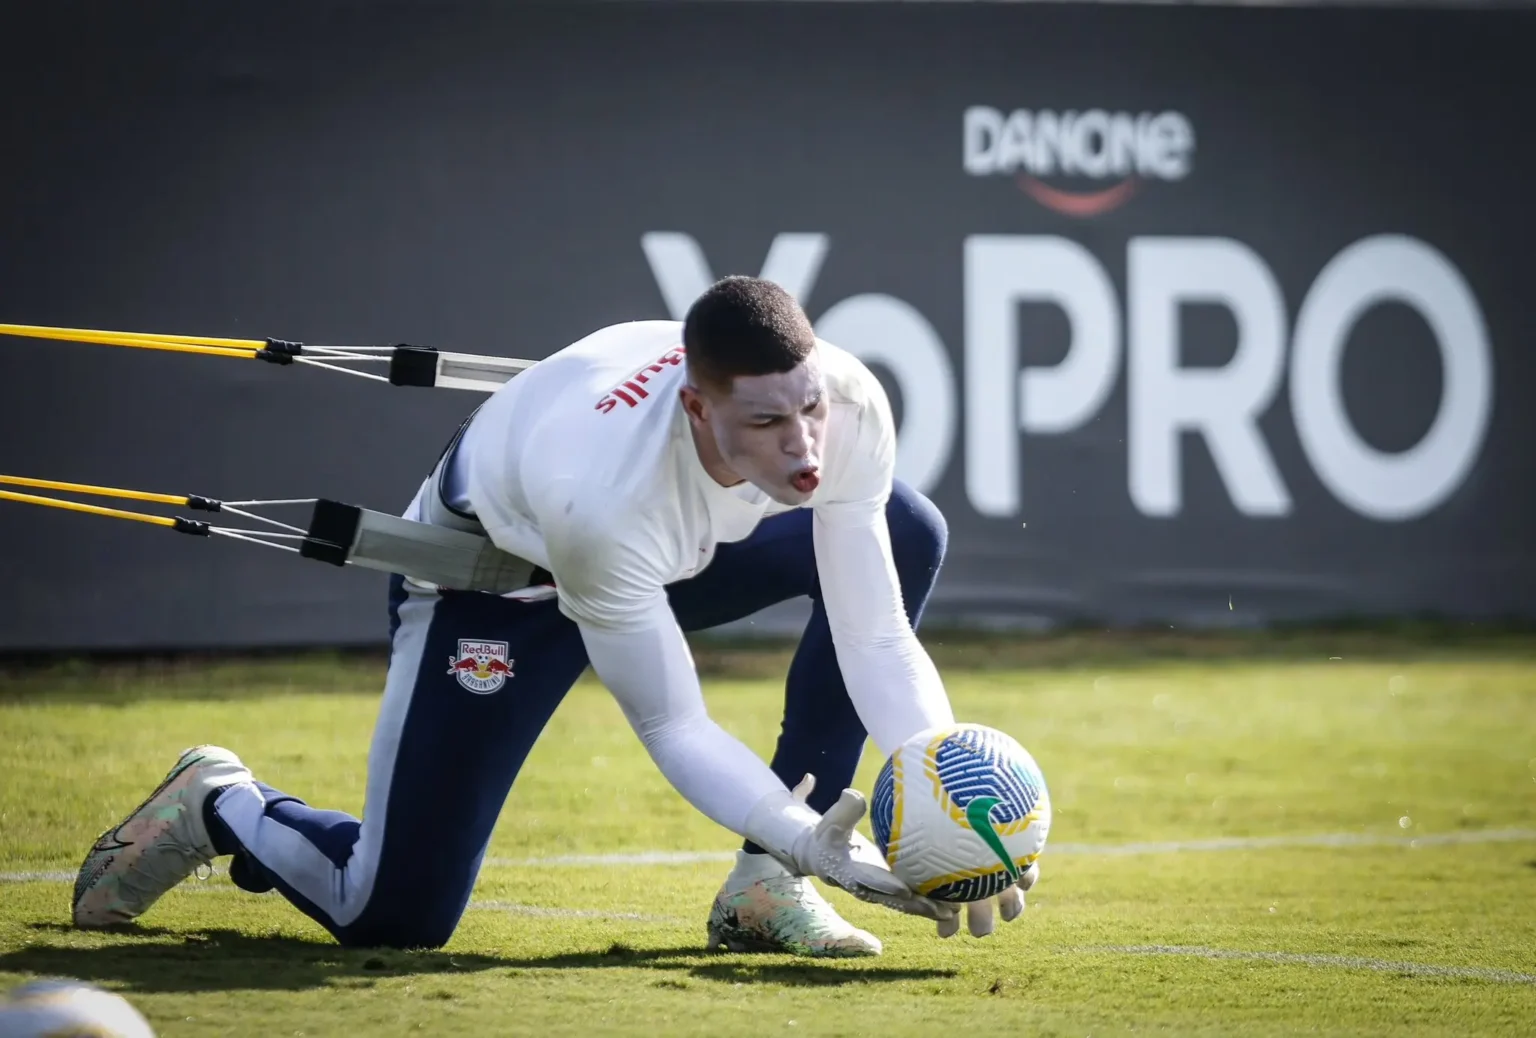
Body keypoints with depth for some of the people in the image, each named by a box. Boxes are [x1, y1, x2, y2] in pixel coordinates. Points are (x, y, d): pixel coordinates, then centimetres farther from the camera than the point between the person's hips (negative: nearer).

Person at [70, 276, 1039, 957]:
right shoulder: (601, 495, -45)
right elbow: (673, 727, -31)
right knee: (394, 917, -10)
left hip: (676, 545, 6)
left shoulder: (847, 404, -31)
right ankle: (220, 808, 25)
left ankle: (765, 888, -7)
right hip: (495, 573, -5)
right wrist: (810, 840, -41)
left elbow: (878, 644, -23)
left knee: (910, 534, -15)